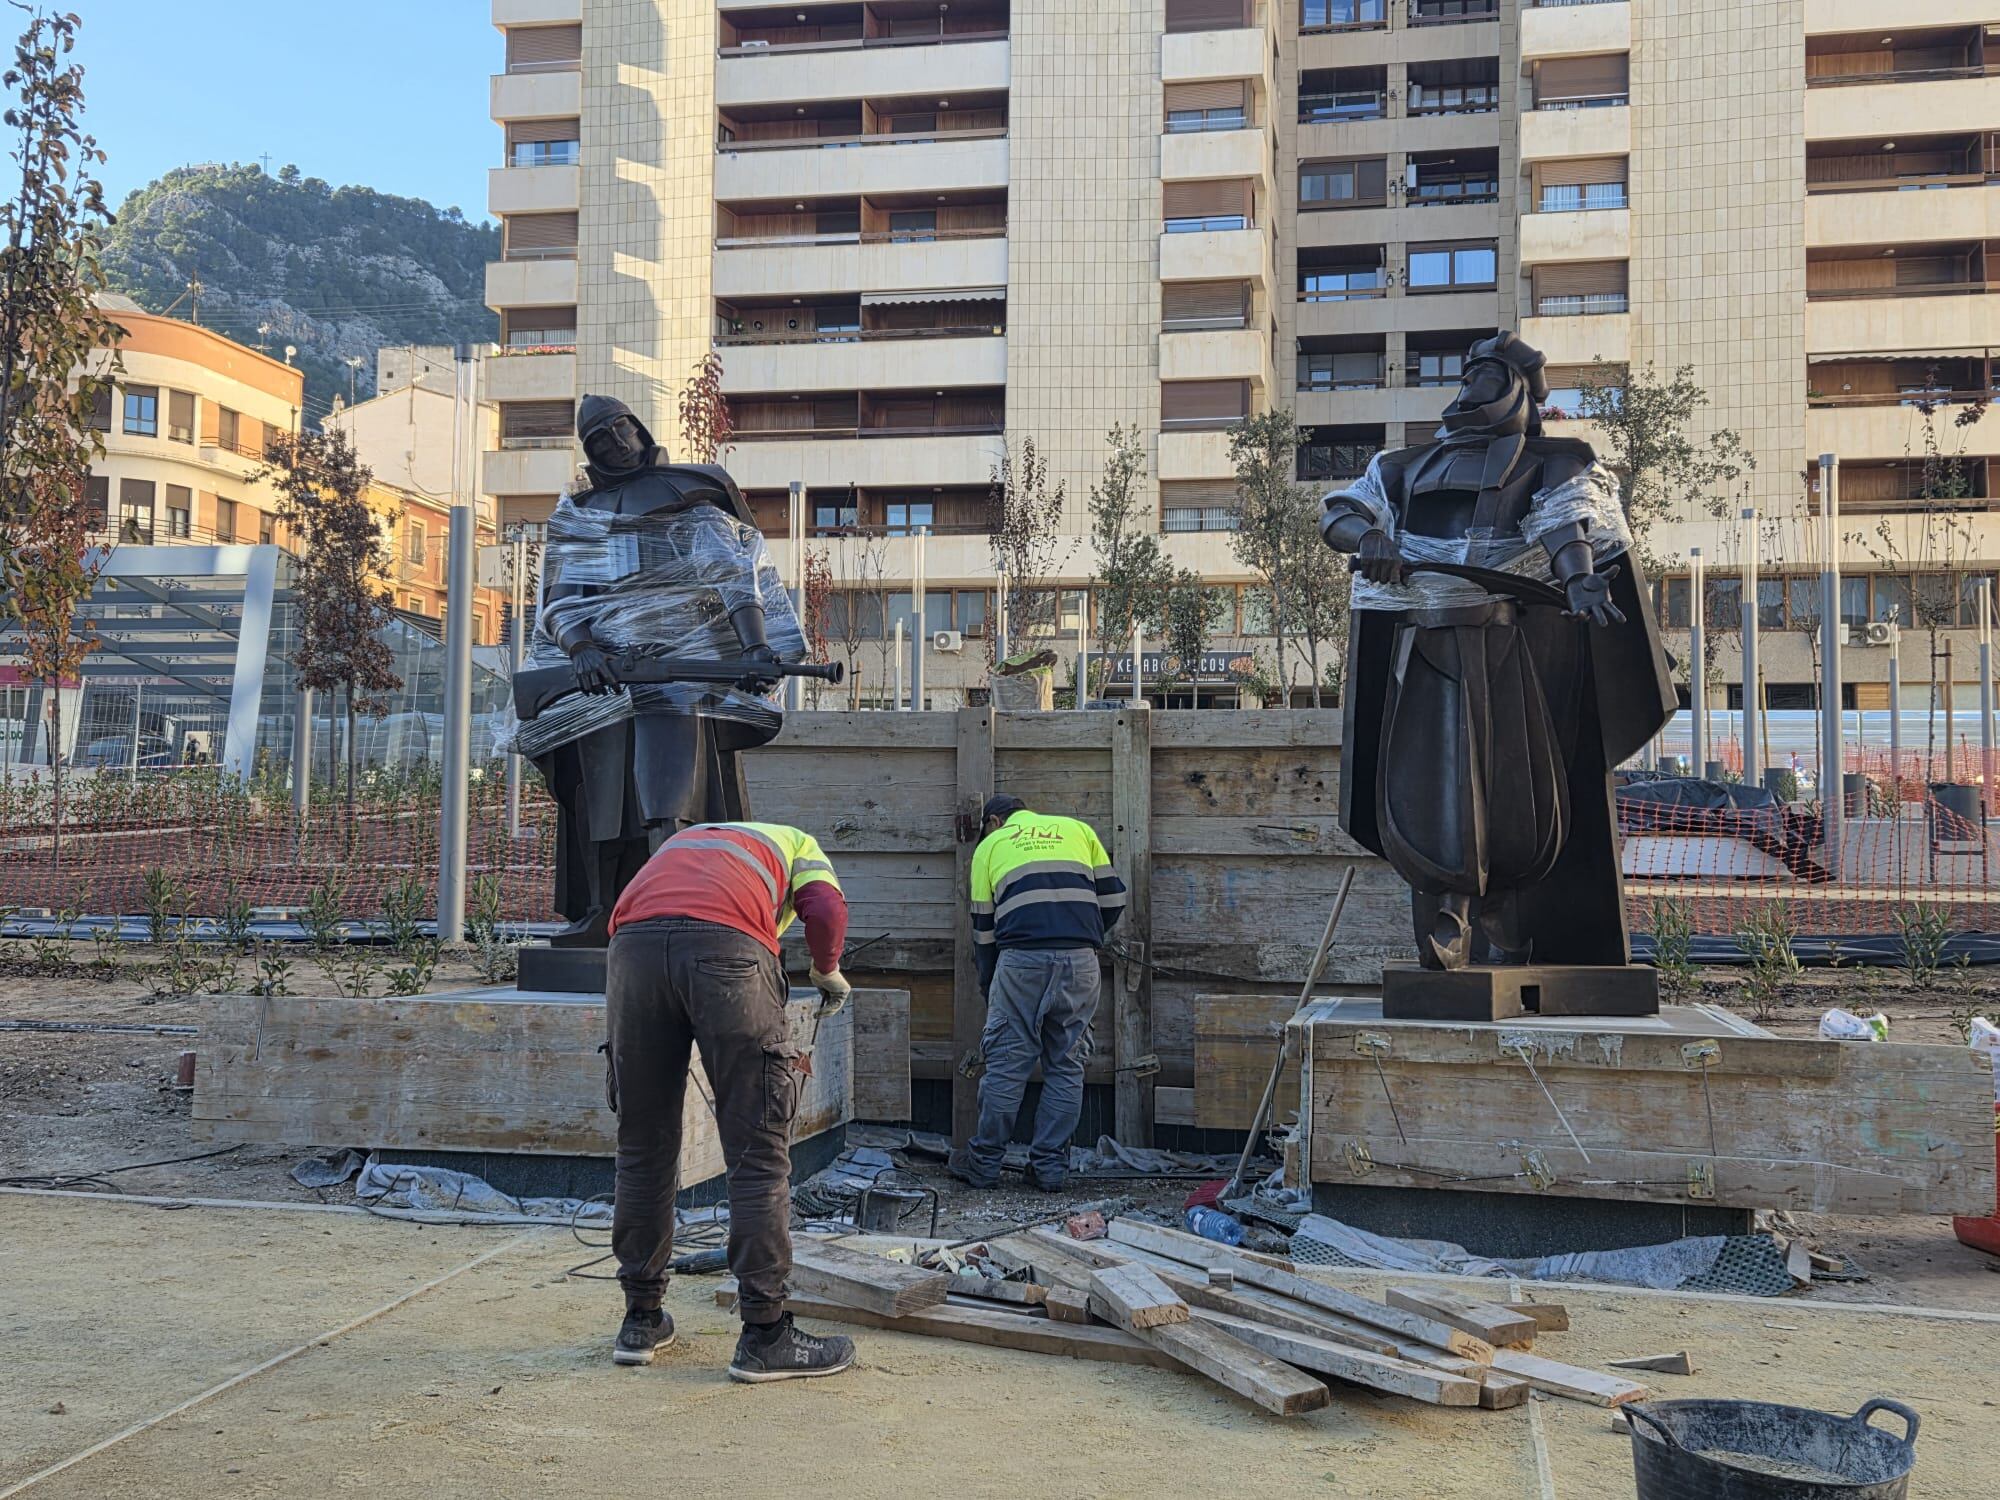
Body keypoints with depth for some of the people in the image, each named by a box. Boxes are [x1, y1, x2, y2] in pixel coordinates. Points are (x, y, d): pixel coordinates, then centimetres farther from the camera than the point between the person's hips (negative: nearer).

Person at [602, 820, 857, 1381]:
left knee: (642, 1146, 14)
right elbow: (826, 909, 9)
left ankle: (641, 1320, 23)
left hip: (632, 943, 4)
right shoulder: (796, 843, 32)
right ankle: (764, 1334, 5)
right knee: (758, 1151, 3)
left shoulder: (683, 838, 44)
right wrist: (827, 973, 27)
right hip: (727, 942, -4)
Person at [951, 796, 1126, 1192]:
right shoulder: (1077, 829, 22)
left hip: (1021, 960, -1)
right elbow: (1113, 899, 16)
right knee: (1066, 1066, 11)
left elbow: (983, 928, 20)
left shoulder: (990, 845, 19)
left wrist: (987, 986, 31)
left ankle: (984, 1163, 15)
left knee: (1006, 1064, 7)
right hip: (1080, 961, 2)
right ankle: (1050, 1167, 14)